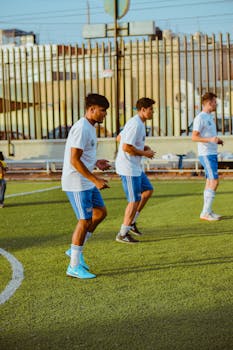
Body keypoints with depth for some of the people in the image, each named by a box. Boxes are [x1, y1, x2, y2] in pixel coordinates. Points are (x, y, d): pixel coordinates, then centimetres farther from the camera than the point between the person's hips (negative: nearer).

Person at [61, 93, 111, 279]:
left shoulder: (90, 127, 13)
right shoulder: (82, 129, -19)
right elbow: (74, 160, -24)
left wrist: (96, 163, 10)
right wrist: (96, 180, -24)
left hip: (87, 182, 10)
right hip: (77, 183, -10)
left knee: (101, 212, 14)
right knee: (85, 221, -6)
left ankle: (76, 250, 22)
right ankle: (74, 266, 5)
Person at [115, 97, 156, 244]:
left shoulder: (137, 123, 13)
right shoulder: (136, 125, -20)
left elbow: (119, 138, 22)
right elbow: (126, 148, -26)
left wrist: (142, 146, 15)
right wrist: (144, 153, -13)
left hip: (135, 167, 11)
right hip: (128, 167, -11)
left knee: (148, 190, 18)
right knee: (135, 200, -5)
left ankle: (131, 222, 22)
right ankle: (122, 234, 3)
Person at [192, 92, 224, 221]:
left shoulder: (209, 117, 17)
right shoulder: (200, 118, -13)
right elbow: (194, 137, -18)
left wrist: (217, 140, 9)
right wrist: (210, 139, -29)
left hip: (212, 154, 9)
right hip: (206, 155, -9)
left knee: (210, 182, 9)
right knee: (214, 182, -12)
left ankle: (207, 212, 13)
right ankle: (205, 213, -9)